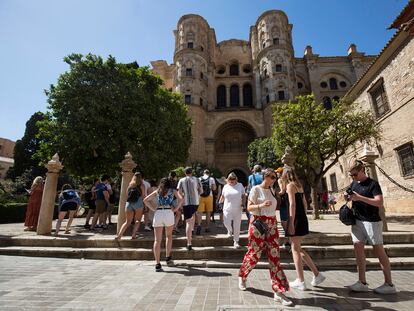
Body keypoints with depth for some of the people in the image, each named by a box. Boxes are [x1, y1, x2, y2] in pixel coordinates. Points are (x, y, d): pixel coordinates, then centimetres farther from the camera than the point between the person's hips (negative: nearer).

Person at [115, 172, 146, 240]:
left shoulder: (130, 185, 17)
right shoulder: (141, 185, 6)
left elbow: (127, 194, 15)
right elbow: (143, 196, 3)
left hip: (128, 203, 4)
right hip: (138, 203, -4)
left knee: (127, 222, 11)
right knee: (138, 220, 9)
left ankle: (119, 235, -3)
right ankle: (133, 235, -3)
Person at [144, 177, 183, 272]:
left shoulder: (157, 191, 20)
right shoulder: (173, 191, 14)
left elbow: (145, 200, 14)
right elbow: (181, 199, -5)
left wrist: (154, 208, 10)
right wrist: (175, 209, 1)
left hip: (157, 213, 1)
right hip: (169, 213, -1)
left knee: (157, 240, 4)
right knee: (169, 235, 23)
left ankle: (158, 264, 1)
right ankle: (168, 257, 18)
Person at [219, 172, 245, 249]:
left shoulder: (240, 186, 3)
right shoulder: (225, 187, 7)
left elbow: (243, 196, 5)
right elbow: (222, 196, 17)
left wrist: (242, 204, -7)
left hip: (237, 210, -1)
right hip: (227, 209, 1)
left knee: (237, 226, 2)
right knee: (226, 223, -6)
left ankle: (236, 241, 17)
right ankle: (230, 230, 31)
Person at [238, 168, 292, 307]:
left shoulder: (271, 191, 13)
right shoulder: (255, 189, -7)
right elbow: (249, 207, -10)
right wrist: (261, 205, -26)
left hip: (271, 225, 6)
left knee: (274, 256, 1)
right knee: (254, 254, 4)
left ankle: (279, 291, 6)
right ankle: (242, 276, 31)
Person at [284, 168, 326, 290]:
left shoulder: (290, 185, -10)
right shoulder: (299, 185, 15)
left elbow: (292, 204, -18)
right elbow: (305, 203, 18)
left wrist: (291, 223, -19)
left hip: (296, 219, -8)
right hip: (303, 219, 8)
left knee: (295, 249, 3)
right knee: (298, 248, 18)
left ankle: (300, 282, 12)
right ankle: (317, 275, 22)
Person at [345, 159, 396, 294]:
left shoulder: (373, 184, -10)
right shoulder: (354, 184, 9)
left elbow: (380, 203, -20)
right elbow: (349, 196, 23)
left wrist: (360, 197, -27)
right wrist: (347, 196, 0)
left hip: (372, 222, -6)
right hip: (357, 221, 6)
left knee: (379, 251, 4)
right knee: (358, 248, 1)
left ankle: (389, 284, 18)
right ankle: (362, 282, 8)